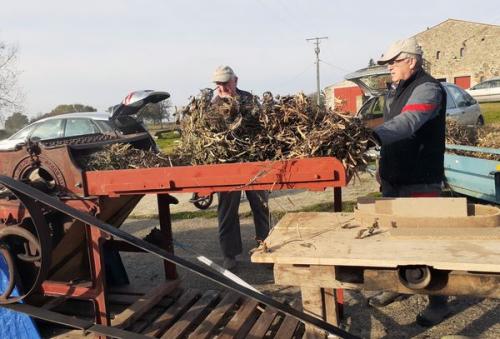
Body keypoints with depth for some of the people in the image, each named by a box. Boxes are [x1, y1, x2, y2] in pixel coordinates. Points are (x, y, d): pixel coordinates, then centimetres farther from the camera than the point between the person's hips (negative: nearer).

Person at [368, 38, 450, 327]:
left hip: (420, 182, -9)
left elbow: (407, 123, -34)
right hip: (394, 178, 9)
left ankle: (439, 302, 15)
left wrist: (373, 135, -48)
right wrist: (384, 165, 19)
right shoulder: (396, 92, 14)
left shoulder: (429, 89, -16)